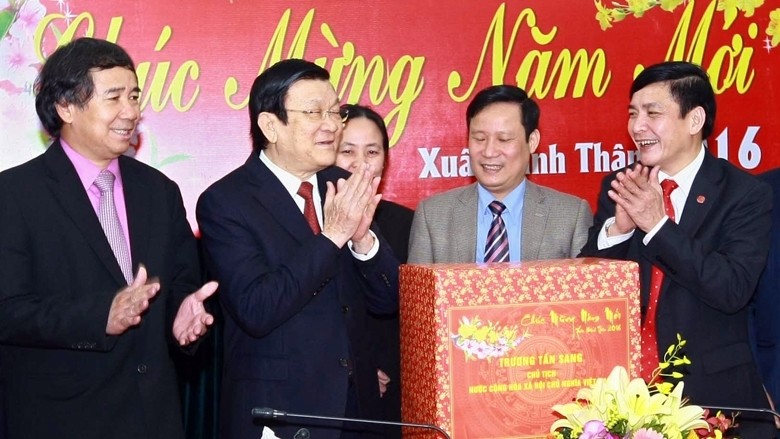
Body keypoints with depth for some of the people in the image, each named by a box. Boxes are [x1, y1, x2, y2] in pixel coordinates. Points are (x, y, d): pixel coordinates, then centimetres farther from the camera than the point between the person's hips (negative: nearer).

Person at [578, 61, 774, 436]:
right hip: (623, 387, 3)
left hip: (712, 391, -3)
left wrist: (658, 224, -24)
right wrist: (618, 228, -18)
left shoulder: (744, 193, -8)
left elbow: (734, 290, -19)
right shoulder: (617, 187, 3)